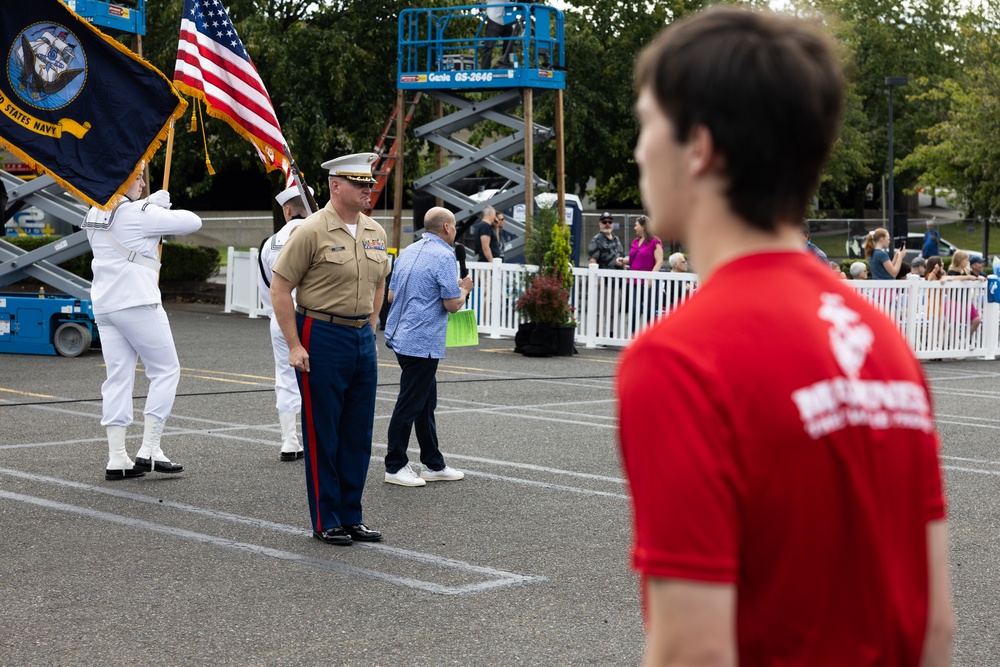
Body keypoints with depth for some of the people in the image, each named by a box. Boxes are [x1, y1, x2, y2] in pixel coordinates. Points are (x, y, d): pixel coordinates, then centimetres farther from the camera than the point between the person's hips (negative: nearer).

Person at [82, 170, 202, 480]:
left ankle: (116, 458, 4)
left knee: (118, 378, 8)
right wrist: (165, 210, 12)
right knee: (166, 370, 3)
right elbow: (192, 222, -7)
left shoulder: (95, 214, 10)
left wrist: (155, 204, 11)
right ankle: (149, 451, -2)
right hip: (137, 303, -8)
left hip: (103, 304, 8)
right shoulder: (138, 214, -12)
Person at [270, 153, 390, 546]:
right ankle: (326, 522, 11)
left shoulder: (375, 233, 9)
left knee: (358, 435, 10)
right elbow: (280, 288, -11)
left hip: (362, 340, 7)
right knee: (322, 435, 1)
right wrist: (294, 346, -14)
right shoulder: (312, 231, -12)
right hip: (321, 340, -7)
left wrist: (369, 329, 15)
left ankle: (351, 517, 20)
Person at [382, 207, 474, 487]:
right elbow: (453, 304, -15)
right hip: (422, 342, -9)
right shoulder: (443, 256, -13)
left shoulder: (408, 253, 12)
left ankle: (434, 464, 20)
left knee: (426, 401, 14)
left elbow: (391, 295, 16)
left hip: (401, 336, 9)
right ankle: (395, 466, 5)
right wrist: (464, 289, 5)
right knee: (409, 404, -2)